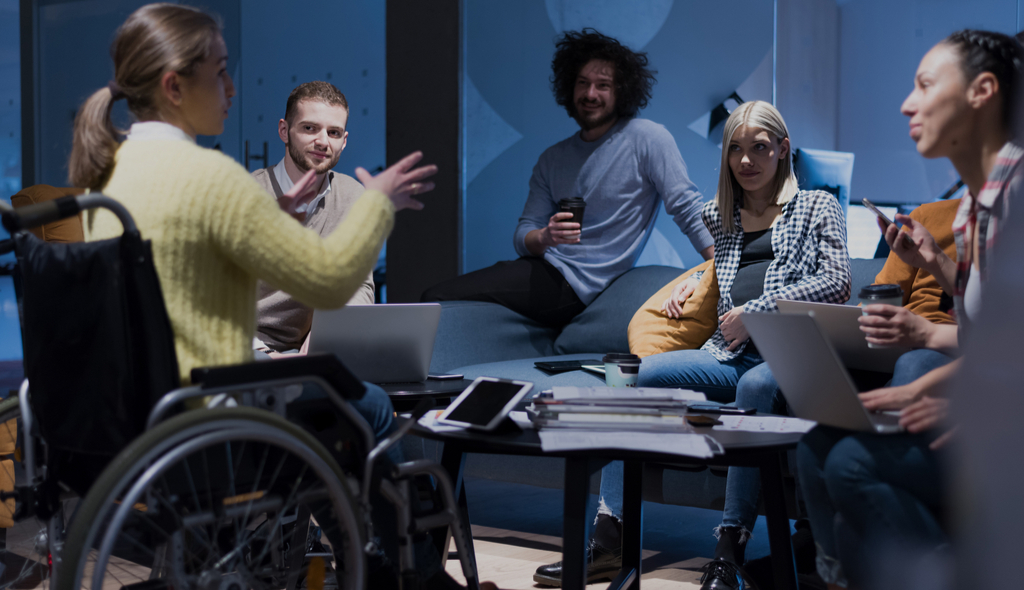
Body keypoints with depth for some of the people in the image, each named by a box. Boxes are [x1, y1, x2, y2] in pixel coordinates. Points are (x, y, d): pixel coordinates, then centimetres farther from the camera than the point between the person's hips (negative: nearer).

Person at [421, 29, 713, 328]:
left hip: (575, 284, -7)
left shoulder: (646, 138, -3)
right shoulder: (552, 159, 15)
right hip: (543, 270, 7)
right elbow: (522, 235, 8)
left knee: (438, 299, -19)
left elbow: (687, 209, -7)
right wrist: (543, 238, -17)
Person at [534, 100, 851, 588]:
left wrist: (755, 310, -9)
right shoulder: (718, 216, 23)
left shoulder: (817, 207, 10)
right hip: (728, 355, 5)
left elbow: (835, 283, -3)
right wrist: (694, 281, 14)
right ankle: (609, 540, -23)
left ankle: (729, 550, -39)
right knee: (635, 376, -18)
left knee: (755, 385, -40)